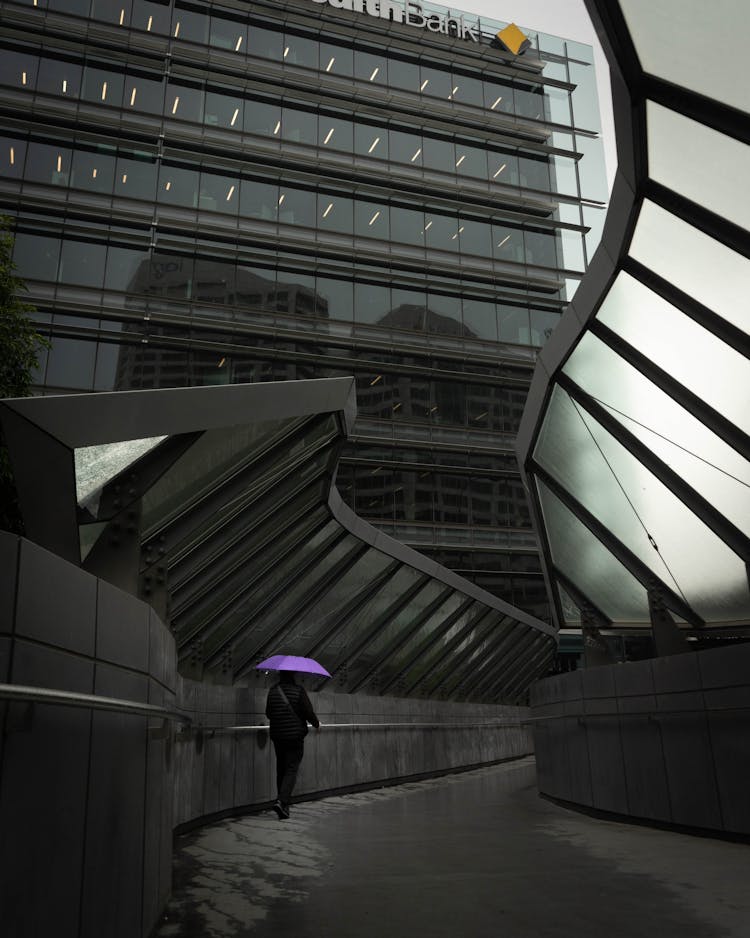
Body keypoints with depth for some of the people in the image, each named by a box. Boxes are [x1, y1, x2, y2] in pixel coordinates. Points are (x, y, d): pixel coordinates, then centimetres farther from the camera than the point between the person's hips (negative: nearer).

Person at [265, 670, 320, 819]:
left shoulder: (273, 691, 1)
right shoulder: (299, 691, -11)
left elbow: (268, 713, 10)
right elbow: (309, 712, -9)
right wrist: (316, 723, 11)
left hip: (277, 735, 4)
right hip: (295, 735, -4)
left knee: (281, 769, 15)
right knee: (291, 769, -1)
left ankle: (283, 805, 20)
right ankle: (282, 801, -17)